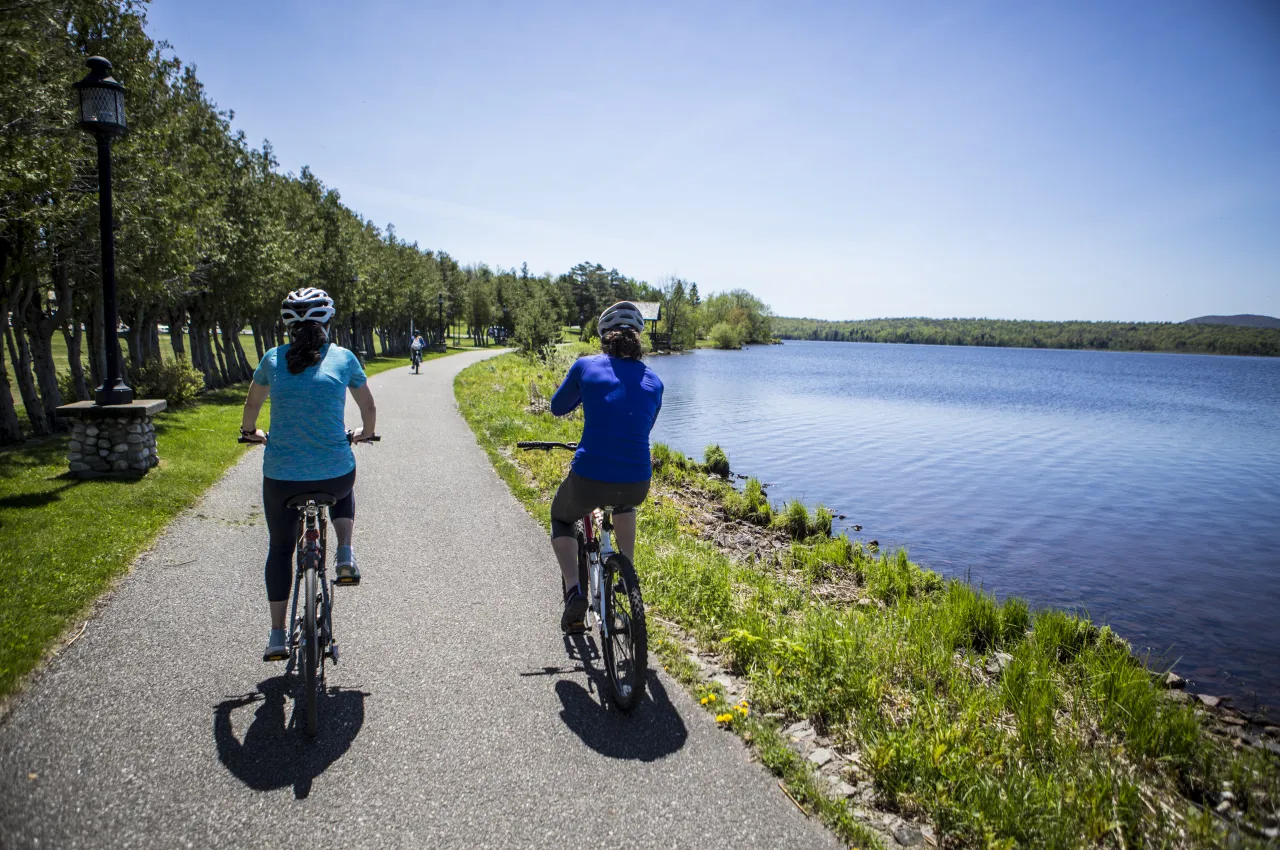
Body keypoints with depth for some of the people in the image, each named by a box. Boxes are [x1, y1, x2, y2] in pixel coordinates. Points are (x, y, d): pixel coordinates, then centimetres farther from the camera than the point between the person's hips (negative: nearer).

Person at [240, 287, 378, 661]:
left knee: (280, 549, 22)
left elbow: (251, 405, 19)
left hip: (281, 476, 1)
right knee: (344, 489, 38)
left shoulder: (274, 358, 4)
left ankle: (277, 636, 25)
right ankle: (345, 555, 18)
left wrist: (250, 432, 40)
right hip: (334, 473, 0)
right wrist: (364, 433, 33)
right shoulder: (343, 357, 2)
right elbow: (369, 408, 13)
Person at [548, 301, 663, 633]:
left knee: (561, 518, 31)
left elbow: (558, 407, 16)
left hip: (588, 479, -2)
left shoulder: (586, 366, 0)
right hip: (637, 484, 3)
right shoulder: (653, 382, 8)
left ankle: (573, 591, 10)